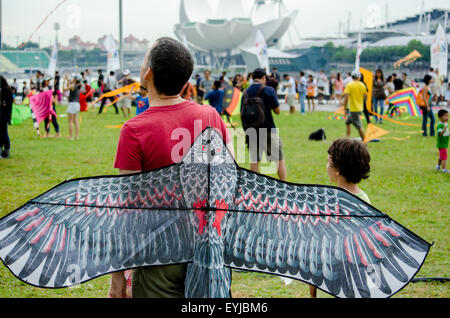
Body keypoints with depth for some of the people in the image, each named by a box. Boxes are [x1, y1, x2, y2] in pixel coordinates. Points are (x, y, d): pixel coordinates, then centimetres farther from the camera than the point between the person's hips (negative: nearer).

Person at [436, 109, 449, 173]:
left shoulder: (446, 124, 9)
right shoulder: (440, 125, -21)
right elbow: (440, 133, -33)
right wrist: (444, 130, -46)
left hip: (445, 143, 9)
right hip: (441, 143, -9)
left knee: (441, 156, 23)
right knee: (444, 157, -8)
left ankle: (438, 166, 39)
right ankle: (444, 169, -5)